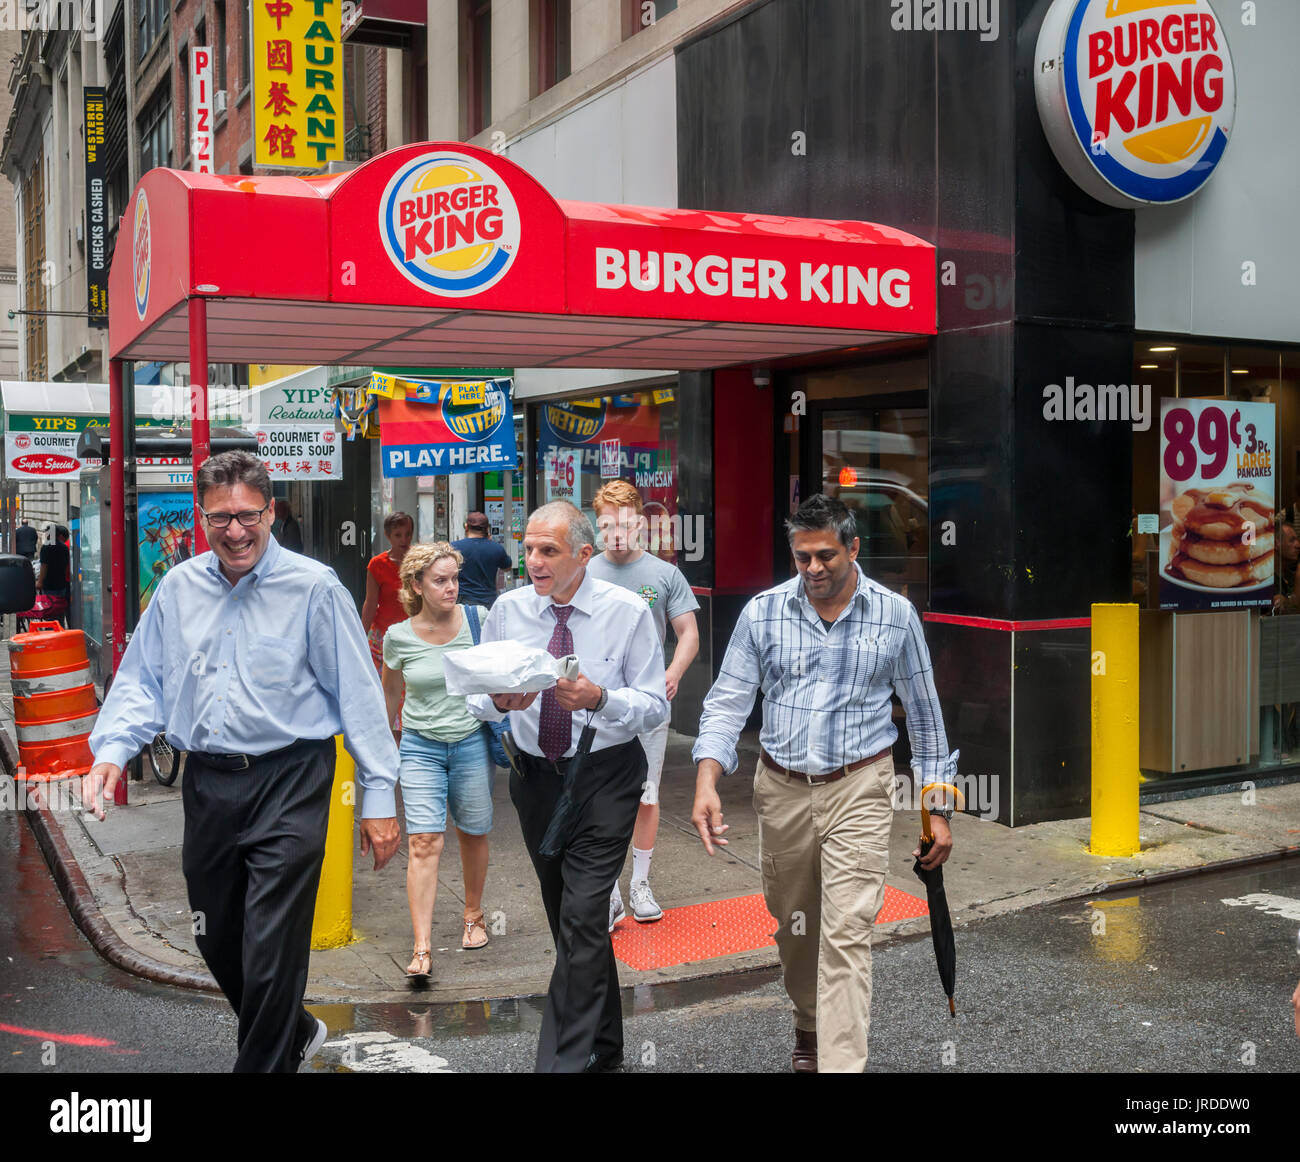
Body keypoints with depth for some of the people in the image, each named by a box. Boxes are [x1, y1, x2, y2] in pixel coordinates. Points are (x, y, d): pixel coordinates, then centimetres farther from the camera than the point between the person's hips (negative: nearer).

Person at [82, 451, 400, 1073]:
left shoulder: (314, 588, -6)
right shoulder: (178, 587, 8)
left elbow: (357, 693, -6)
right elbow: (142, 680, 13)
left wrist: (379, 795, -8)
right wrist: (113, 748, -6)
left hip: (288, 787, -5)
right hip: (207, 783, 6)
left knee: (271, 956, -5)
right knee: (218, 944, 18)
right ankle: (295, 1035, 43)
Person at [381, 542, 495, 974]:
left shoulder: (477, 620, -5)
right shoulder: (398, 637, -4)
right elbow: (390, 695, 12)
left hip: (472, 743, 1)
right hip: (420, 747, -1)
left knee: (473, 835, 12)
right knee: (425, 842, -10)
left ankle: (473, 915, 36)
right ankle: (422, 949, -9)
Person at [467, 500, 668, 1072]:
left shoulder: (628, 611, -9)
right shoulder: (507, 609, -1)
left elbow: (655, 704, -8)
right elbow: (479, 698, 4)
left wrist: (598, 698, -26)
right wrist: (500, 699, -19)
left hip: (606, 778, -4)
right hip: (536, 777, 4)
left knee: (582, 918, -14)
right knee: (568, 919, 15)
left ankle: (564, 1060, -7)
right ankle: (604, 1050, 33)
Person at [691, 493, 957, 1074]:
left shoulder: (895, 614, -1)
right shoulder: (763, 612, 0)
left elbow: (924, 713, 6)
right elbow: (728, 701, -1)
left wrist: (938, 808, 5)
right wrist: (707, 781, -17)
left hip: (858, 790, -2)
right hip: (781, 789, 3)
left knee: (846, 935, -10)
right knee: (793, 924, 18)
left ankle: (841, 1063, -7)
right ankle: (809, 1025, 43)